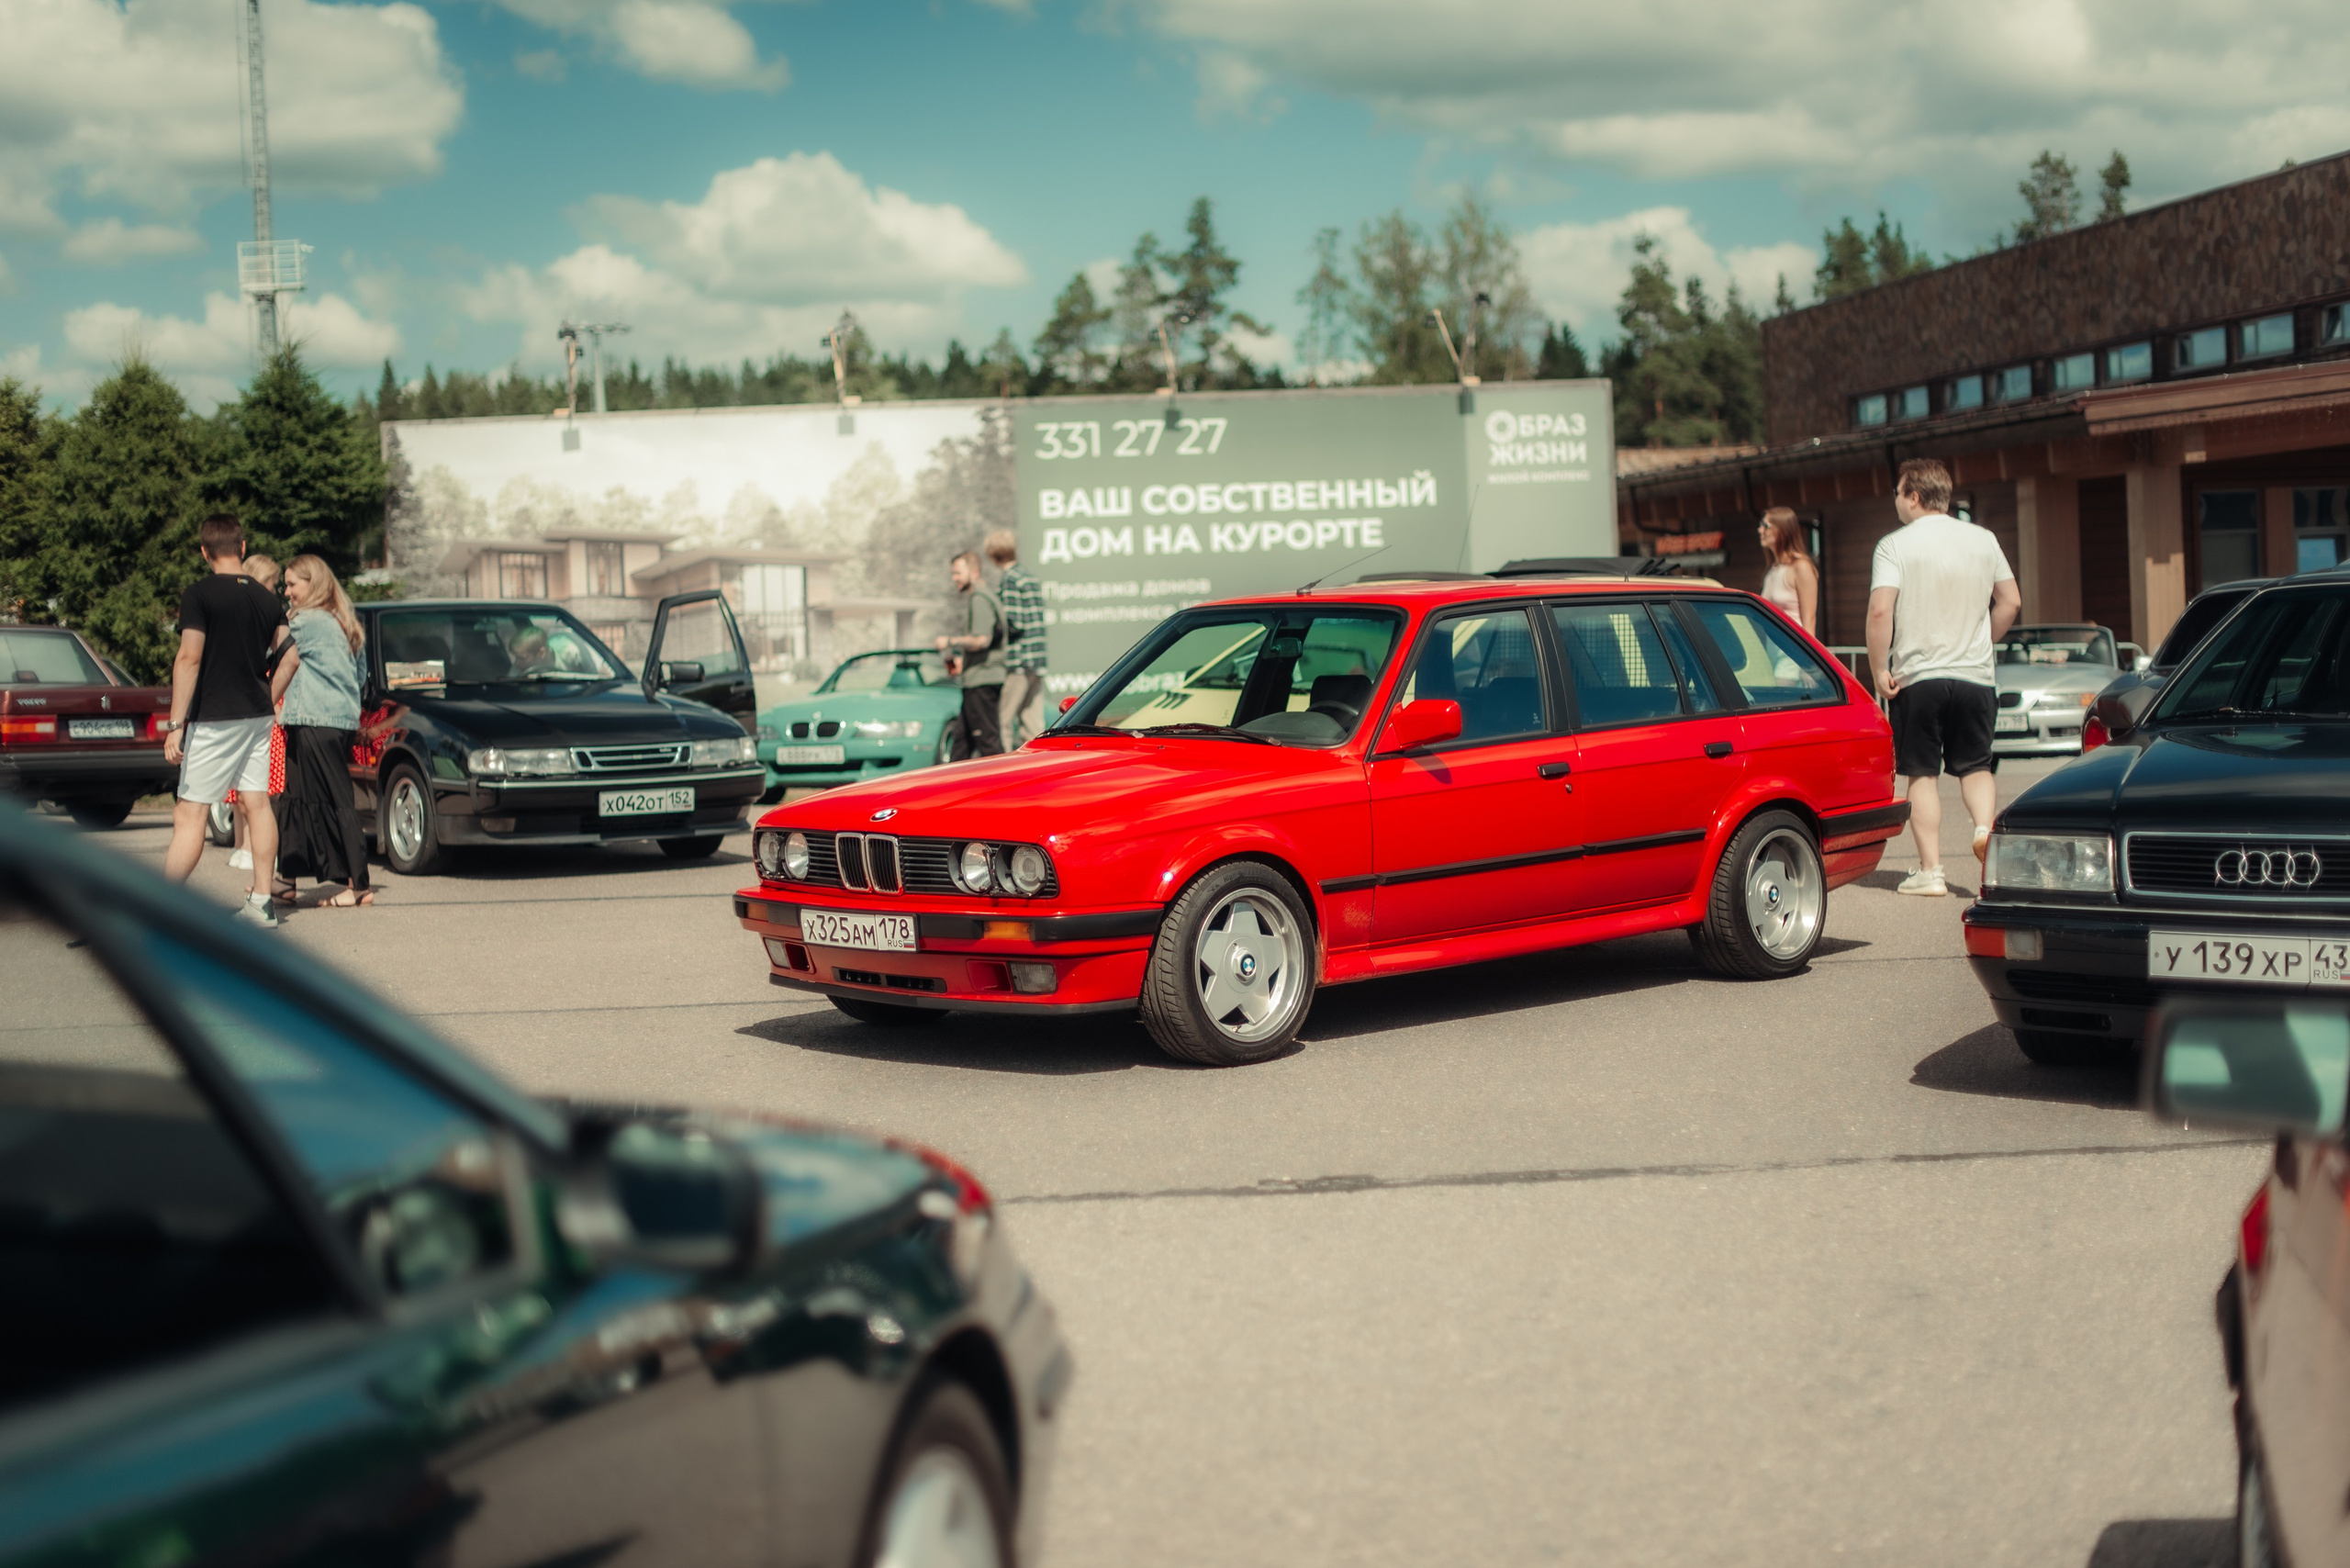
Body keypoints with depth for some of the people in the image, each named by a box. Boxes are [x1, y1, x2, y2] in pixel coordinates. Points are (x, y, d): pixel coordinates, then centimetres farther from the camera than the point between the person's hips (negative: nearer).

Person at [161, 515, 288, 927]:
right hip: (259, 715, 6)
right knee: (256, 803, 9)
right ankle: (261, 903, 10)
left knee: (190, 812, -6)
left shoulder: (199, 594, -10)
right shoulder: (267, 598, 8)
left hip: (215, 719, -6)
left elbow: (189, 658, -15)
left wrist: (176, 723, -14)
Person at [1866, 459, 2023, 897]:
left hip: (1917, 676, -3)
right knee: (1975, 765, 16)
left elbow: (1880, 610, -17)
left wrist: (1879, 668, -9)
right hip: (1977, 676, 3)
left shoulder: (1895, 545, -7)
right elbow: (2011, 602, 11)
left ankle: (1930, 870, 3)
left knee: (1922, 773, 5)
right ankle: (1985, 826, -12)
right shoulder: (1983, 540, 7)